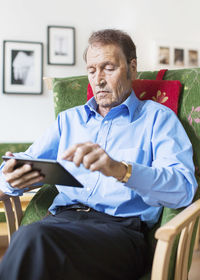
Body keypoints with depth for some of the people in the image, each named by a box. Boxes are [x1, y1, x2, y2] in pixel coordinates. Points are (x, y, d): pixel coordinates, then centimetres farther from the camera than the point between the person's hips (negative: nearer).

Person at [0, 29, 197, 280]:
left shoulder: (157, 117, 10)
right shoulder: (69, 119, 26)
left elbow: (183, 187, -7)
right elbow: (30, 164, 19)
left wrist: (121, 170, -26)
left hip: (122, 227, -3)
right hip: (62, 218, 4)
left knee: (34, 239, -33)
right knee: (28, 236, -34)